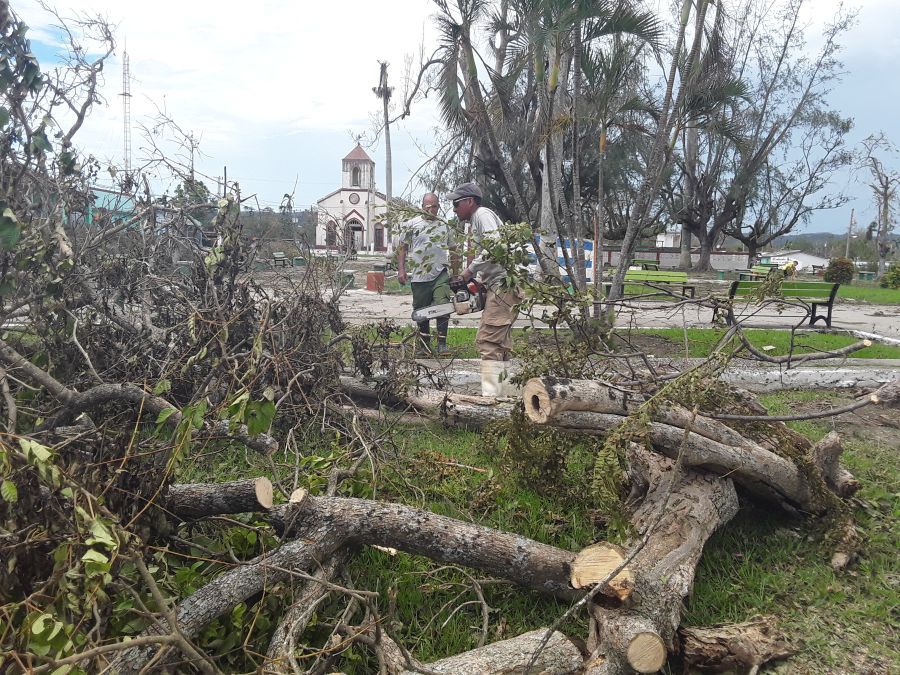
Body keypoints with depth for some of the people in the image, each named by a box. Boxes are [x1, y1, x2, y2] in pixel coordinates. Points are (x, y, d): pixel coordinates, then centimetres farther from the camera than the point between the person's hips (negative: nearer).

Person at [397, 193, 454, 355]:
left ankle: (441, 344, -9)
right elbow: (402, 248, 4)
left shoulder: (444, 226, 12)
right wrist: (401, 269, -5)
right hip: (418, 275, 0)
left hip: (440, 274, 1)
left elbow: (452, 250, 19)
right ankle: (424, 344, 21)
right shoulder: (411, 224, 4)